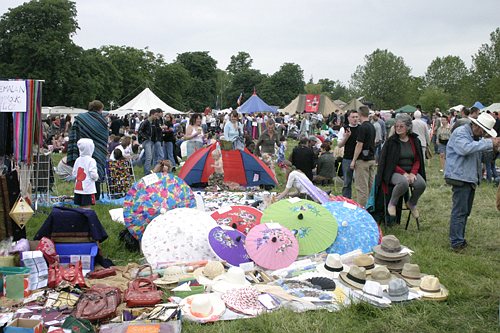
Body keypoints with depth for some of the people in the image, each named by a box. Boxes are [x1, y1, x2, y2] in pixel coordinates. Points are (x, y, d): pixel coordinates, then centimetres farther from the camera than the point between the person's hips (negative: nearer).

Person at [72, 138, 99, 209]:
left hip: (78, 188, 6)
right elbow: (93, 174, -16)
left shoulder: (78, 160, 6)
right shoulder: (91, 161, -11)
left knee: (81, 207, 11)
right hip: (88, 189, -6)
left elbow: (74, 174, 8)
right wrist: (96, 177, 4)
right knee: (87, 207, -4)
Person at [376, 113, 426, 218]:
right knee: (404, 182, -37)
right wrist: (403, 173, -14)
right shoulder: (391, 141, -4)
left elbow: (418, 160, 9)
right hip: (395, 172, -4)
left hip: (411, 171, 4)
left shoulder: (415, 141, 7)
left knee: (421, 184, -26)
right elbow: (389, 162, -5)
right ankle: (392, 203, -10)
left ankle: (412, 203, 5)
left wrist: (412, 173, -10)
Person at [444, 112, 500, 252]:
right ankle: (457, 243, -6)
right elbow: (466, 148, -31)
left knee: (465, 211, 15)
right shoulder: (460, 133, -14)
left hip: (470, 178, 10)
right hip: (460, 177, -10)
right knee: (459, 211, -9)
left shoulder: (475, 136, 18)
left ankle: (459, 239, 25)